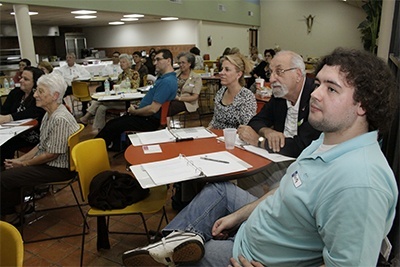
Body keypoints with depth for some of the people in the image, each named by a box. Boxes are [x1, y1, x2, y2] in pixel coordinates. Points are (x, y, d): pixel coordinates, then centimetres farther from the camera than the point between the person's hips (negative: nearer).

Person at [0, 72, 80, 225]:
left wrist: (24, 163, -9)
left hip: (58, 168, -10)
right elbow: (42, 145, 13)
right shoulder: (50, 114, 5)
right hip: (46, 161, 10)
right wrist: (21, 159, 4)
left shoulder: (60, 119, -27)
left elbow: (51, 155, -22)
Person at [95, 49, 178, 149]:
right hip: (145, 115, 10)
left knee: (111, 128, -5)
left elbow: (153, 109, -27)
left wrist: (134, 111, -11)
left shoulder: (167, 81, -24)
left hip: (149, 121, -10)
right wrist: (137, 108, 6)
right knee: (111, 123, 11)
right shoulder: (163, 77, 11)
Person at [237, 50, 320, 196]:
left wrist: (258, 140, -17)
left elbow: (302, 147, -26)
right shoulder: (280, 94, 4)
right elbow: (256, 121, 11)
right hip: (281, 160, 7)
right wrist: (268, 132, -13)